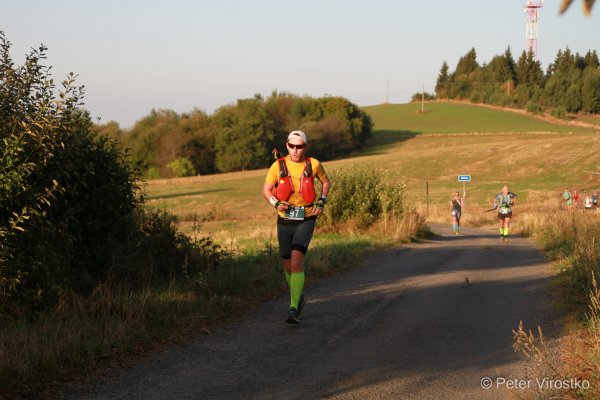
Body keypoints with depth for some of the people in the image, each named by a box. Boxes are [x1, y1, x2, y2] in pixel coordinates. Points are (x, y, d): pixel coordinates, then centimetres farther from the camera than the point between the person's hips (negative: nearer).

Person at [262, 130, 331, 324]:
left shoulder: (313, 164, -4)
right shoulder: (278, 166, -5)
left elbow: (326, 182, 14)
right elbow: (266, 189, 4)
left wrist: (321, 202, 0)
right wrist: (276, 203, -15)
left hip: (306, 220, -2)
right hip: (285, 221, 2)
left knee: (296, 261, -19)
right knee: (288, 265, 12)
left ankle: (293, 309, -17)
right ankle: (299, 298, 39)